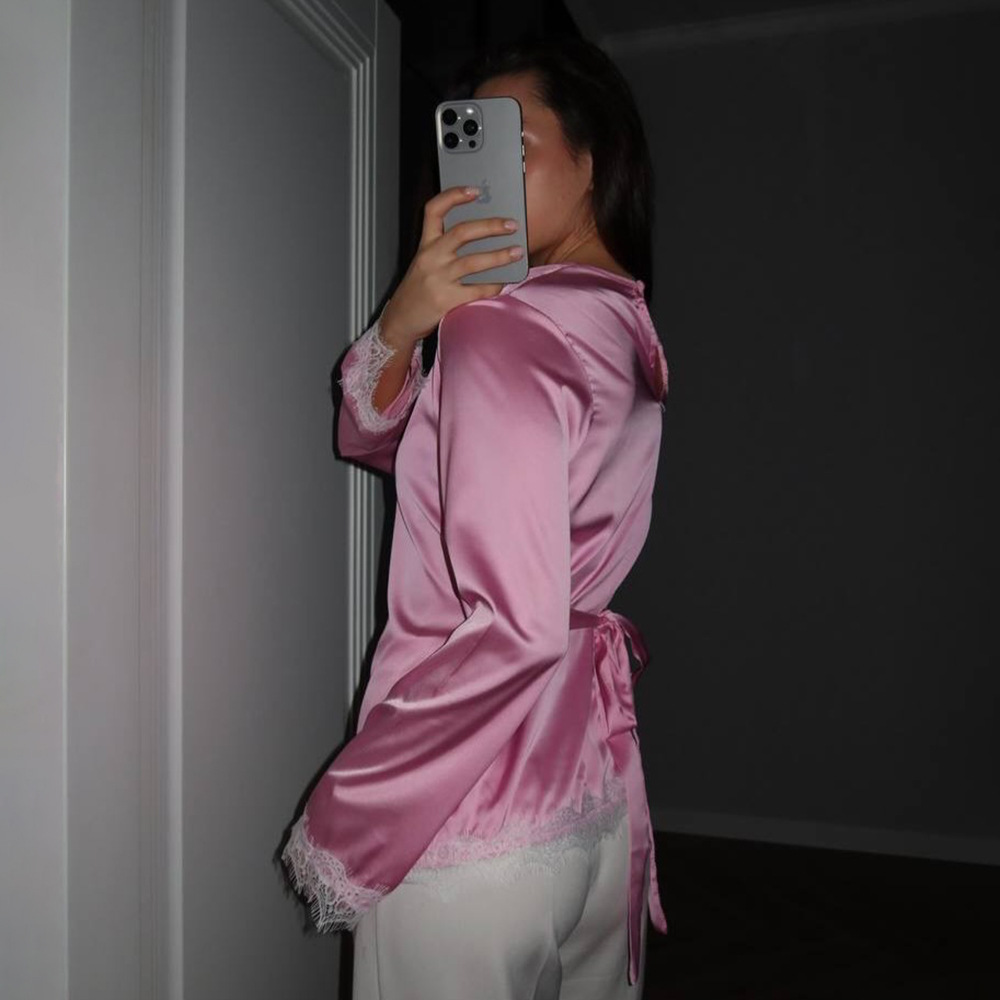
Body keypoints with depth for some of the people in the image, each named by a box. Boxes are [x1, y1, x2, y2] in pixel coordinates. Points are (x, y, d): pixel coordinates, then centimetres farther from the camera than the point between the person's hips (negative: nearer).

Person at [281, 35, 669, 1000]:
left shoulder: (505, 323, -19)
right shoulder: (622, 322, 8)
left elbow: (514, 624, -27)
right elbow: (372, 439, 10)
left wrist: (348, 810, -16)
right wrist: (400, 327, -9)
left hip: (475, 822, -8)